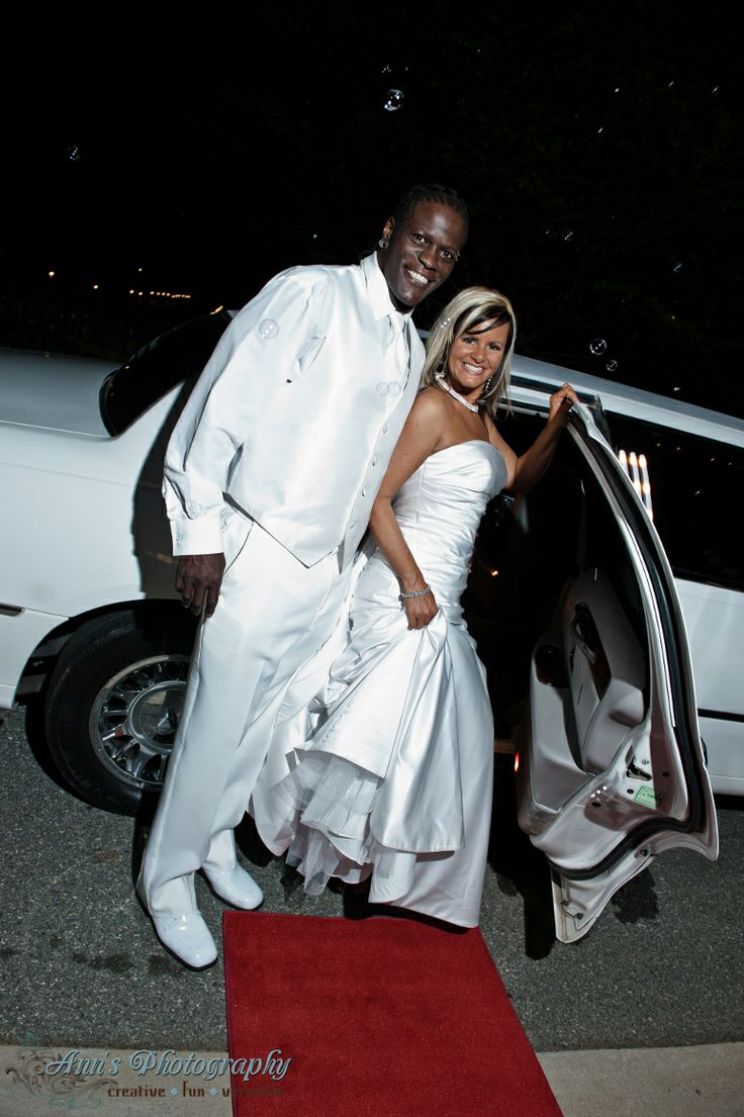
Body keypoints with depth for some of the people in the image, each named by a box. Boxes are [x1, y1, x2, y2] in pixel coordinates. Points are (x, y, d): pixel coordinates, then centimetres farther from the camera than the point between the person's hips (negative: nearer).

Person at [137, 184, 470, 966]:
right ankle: (167, 879, 26)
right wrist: (200, 528, -18)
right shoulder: (310, 293, -9)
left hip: (329, 571, 7)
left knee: (265, 722, 20)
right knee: (215, 727, 3)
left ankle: (217, 839, 43)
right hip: (259, 552, -7)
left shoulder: (412, 352, 13)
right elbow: (225, 401, -14)